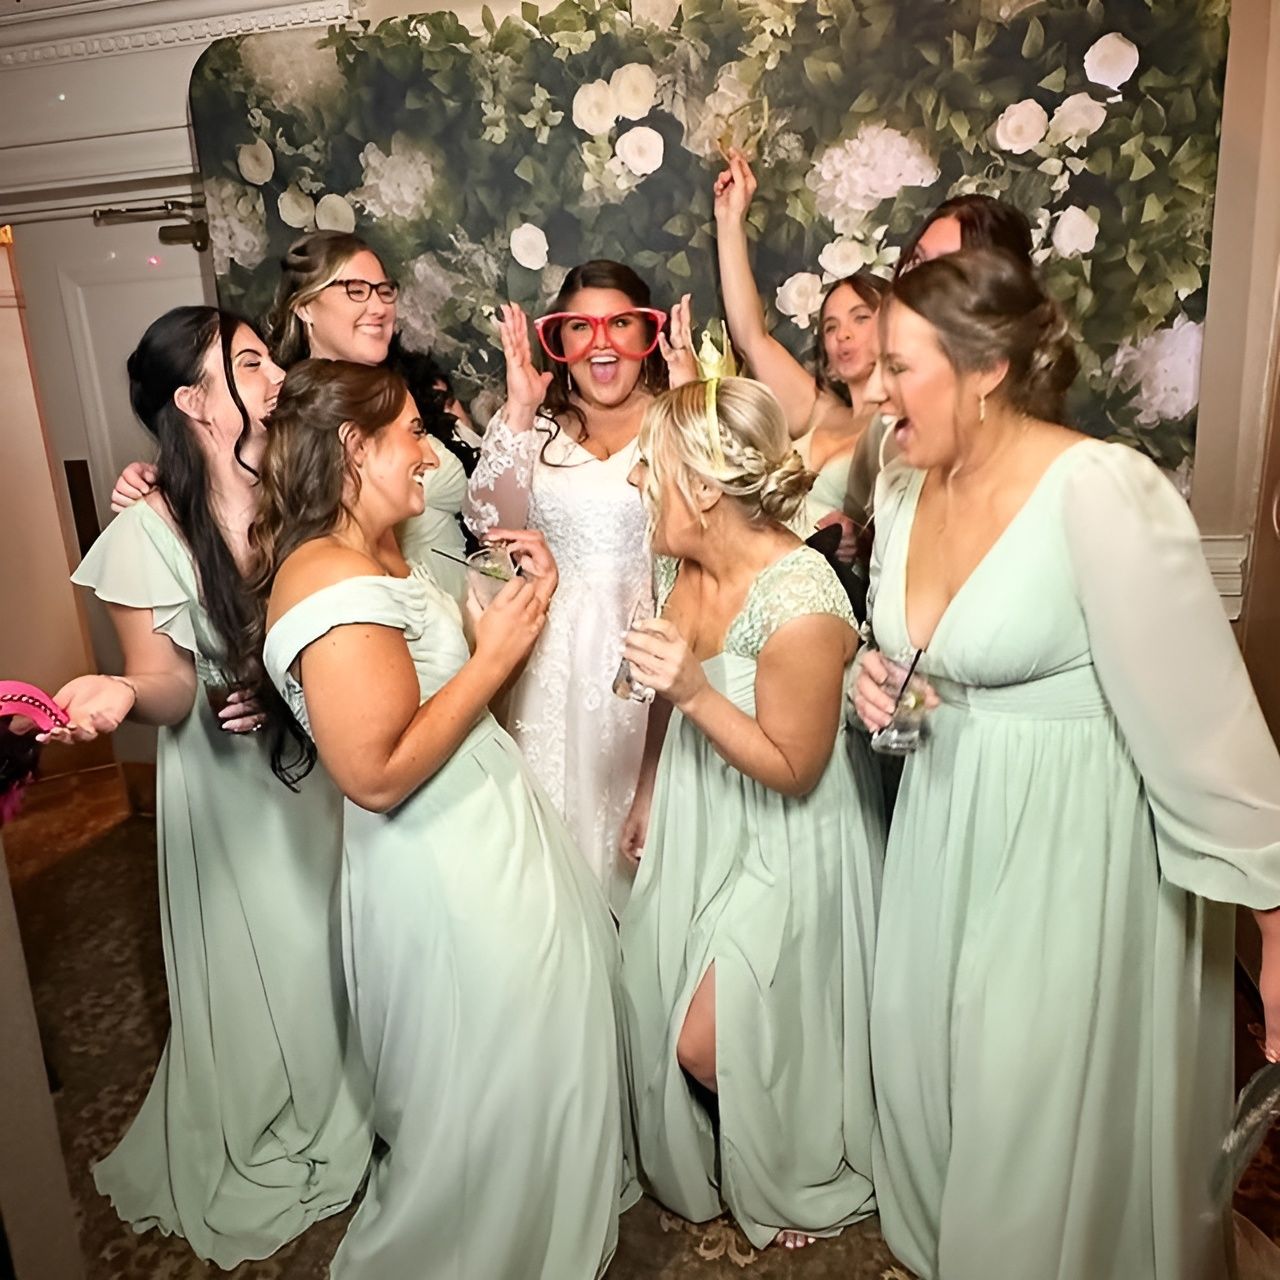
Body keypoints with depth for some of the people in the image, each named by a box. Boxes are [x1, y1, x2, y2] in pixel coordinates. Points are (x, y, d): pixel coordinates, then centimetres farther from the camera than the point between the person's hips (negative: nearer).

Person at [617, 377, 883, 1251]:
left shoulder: (801, 607, -31)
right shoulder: (688, 564, -7)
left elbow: (792, 769, -22)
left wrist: (698, 693, -34)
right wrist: (648, 796, 16)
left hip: (781, 846, -7)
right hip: (699, 824, 7)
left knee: (710, 1042, 2)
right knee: (661, 1016, 17)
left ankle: (806, 1192, 37)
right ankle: (707, 1174, 49)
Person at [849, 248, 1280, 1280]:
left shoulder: (1103, 490, -23)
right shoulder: (903, 489, 0)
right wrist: (876, 684, -6)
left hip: (1075, 844, -7)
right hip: (945, 826, 7)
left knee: (1051, 1109, 9)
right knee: (924, 1065, 20)